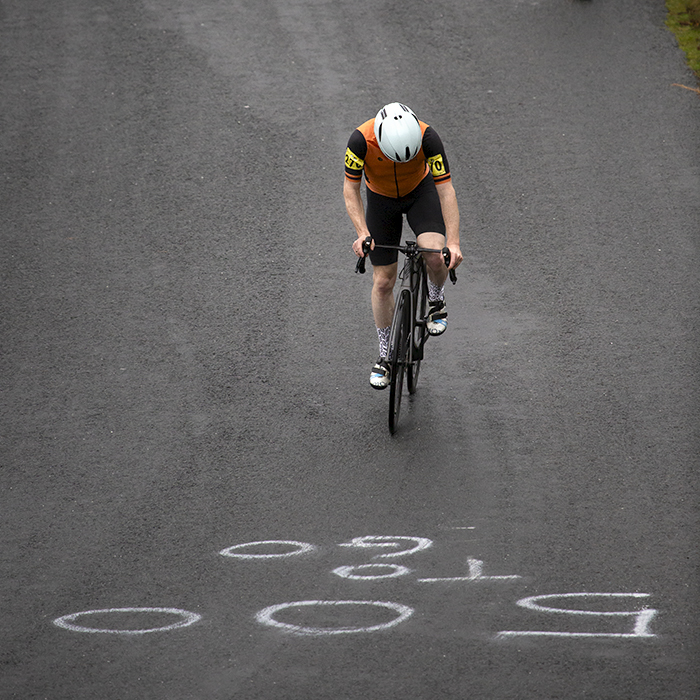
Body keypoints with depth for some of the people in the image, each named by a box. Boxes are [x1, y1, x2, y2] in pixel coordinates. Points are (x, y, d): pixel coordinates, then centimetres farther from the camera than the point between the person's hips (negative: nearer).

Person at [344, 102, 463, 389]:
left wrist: (453, 242, -37)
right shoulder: (361, 140, -34)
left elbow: (446, 190, -29)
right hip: (381, 198, 1)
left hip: (421, 191, -1)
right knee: (383, 282, 1)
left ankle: (436, 301, 7)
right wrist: (362, 233, -36)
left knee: (435, 254, -27)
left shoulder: (427, 137, -34)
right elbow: (350, 190, -23)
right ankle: (385, 355, 18)